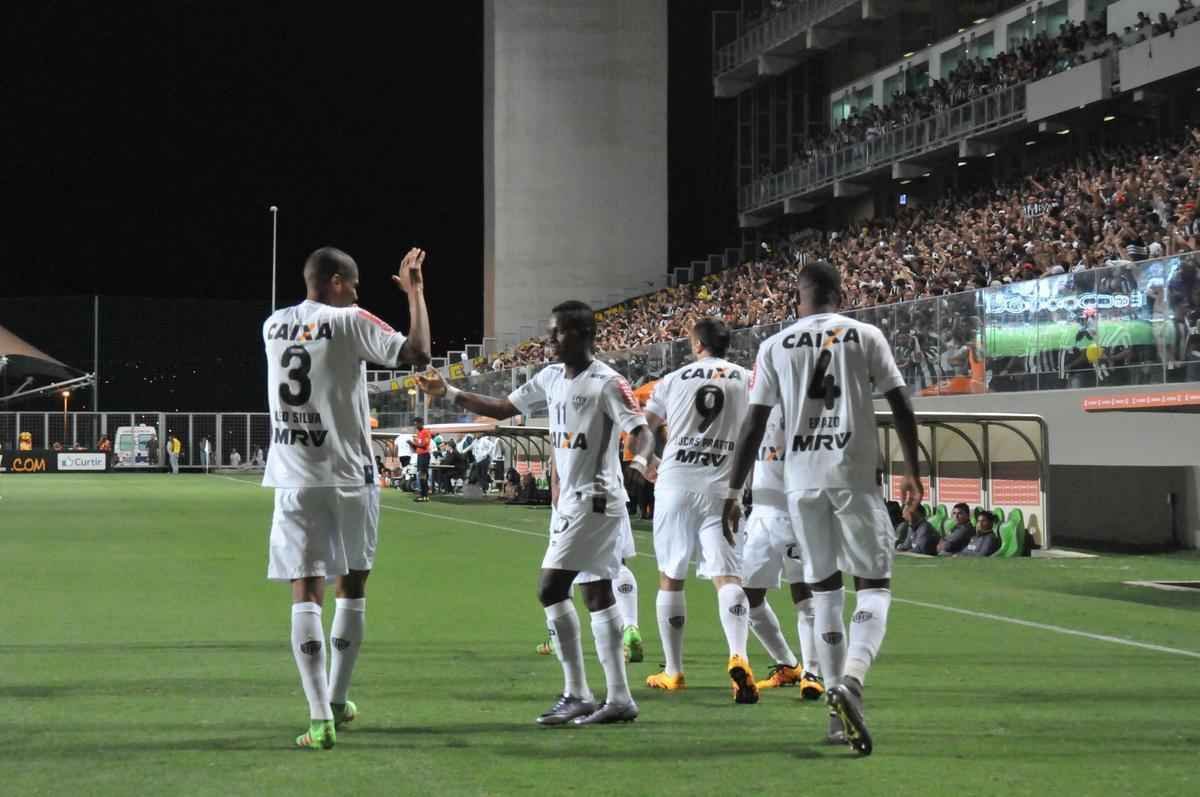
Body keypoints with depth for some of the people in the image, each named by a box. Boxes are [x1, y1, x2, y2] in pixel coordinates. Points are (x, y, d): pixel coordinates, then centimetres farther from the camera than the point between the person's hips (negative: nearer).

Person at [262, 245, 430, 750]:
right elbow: (418, 353, -12)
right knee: (351, 586, 15)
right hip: (347, 478, -3)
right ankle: (337, 702, 23)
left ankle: (320, 718, -8)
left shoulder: (273, 325, 9)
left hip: (293, 480, 3)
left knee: (306, 593, 0)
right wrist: (415, 292, -1)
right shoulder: (349, 322, -7)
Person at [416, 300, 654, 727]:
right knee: (597, 593, 9)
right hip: (569, 499, 9)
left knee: (551, 588, -11)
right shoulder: (550, 378, 10)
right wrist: (448, 393, 13)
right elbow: (503, 408, 19)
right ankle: (619, 699, 14)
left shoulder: (606, 383, -13)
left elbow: (640, 429, -19)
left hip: (593, 500, -9)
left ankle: (577, 695, -3)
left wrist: (643, 457, -41)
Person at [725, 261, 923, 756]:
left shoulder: (775, 346, 8)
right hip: (853, 474, -2)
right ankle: (850, 681, -23)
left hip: (802, 478, 2)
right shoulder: (866, 336, 5)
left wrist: (732, 493, 8)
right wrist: (911, 471, 16)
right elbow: (901, 407, 4)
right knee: (874, 585, 4)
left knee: (824, 588, 14)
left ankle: (840, 711, 12)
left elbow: (754, 426, 5)